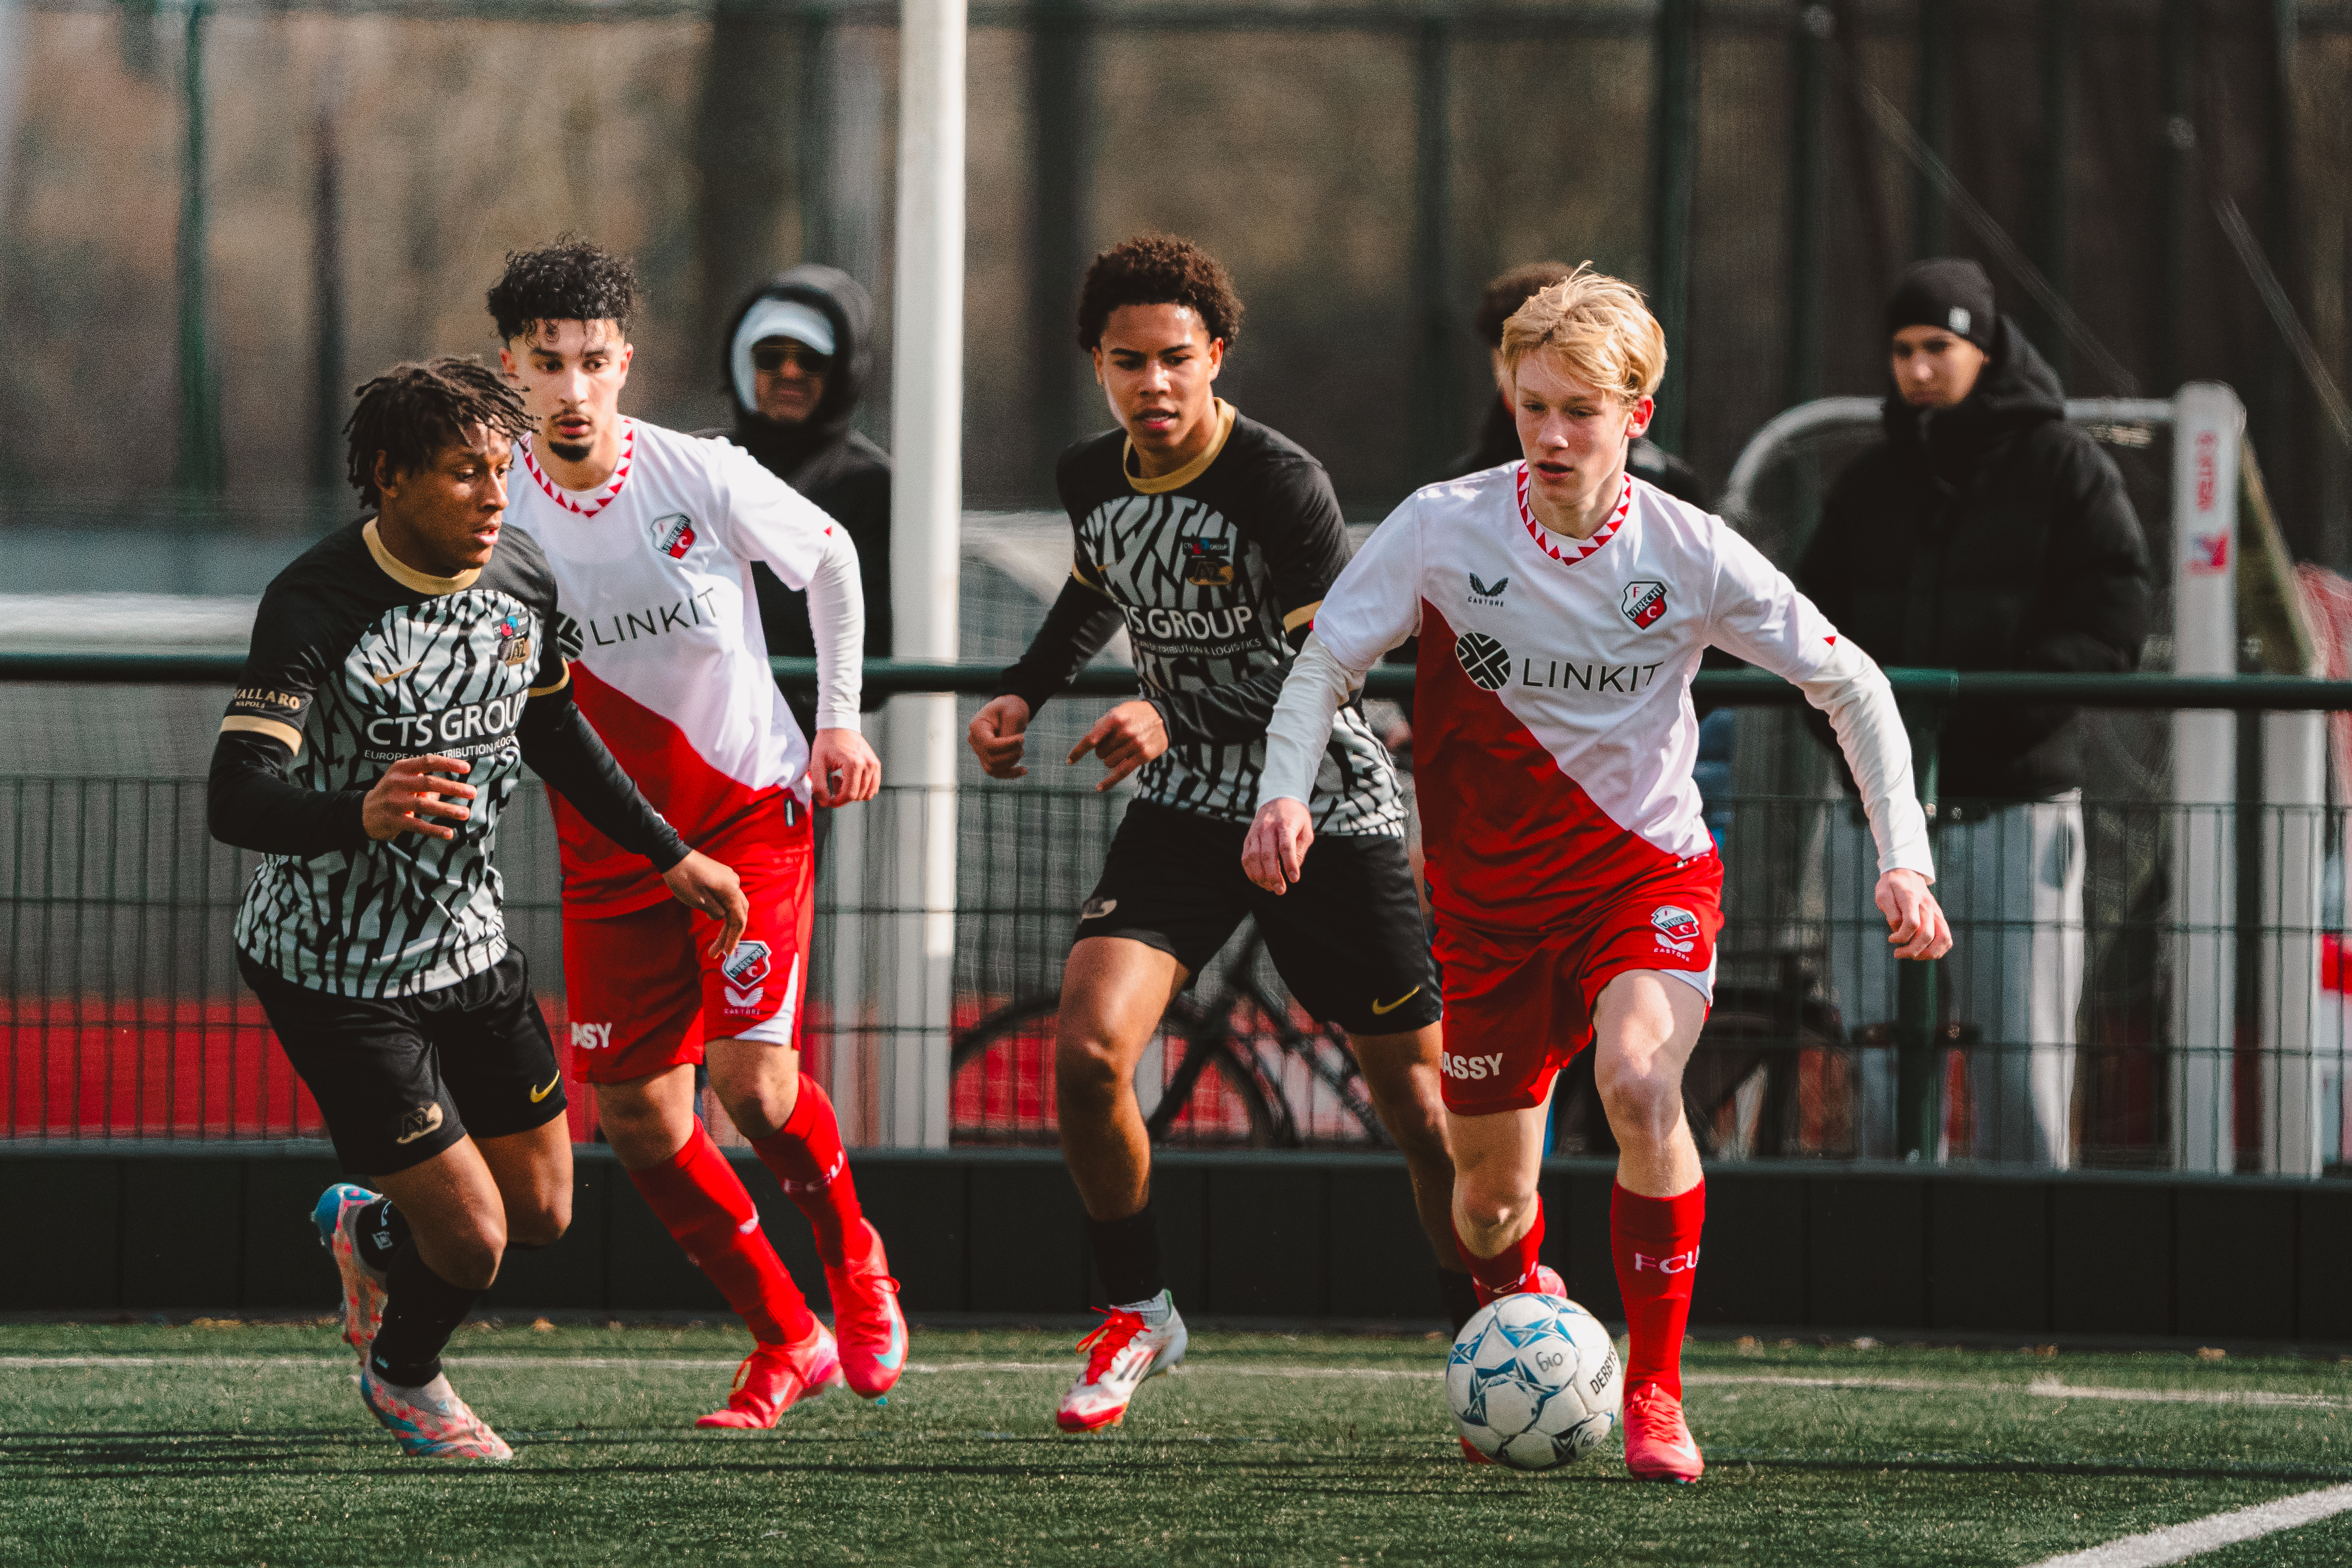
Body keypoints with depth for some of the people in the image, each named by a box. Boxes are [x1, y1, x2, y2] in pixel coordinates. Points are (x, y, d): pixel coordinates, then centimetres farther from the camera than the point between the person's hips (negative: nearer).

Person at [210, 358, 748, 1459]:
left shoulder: (521, 578, -3)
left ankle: (369, 1236, 44)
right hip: (332, 966, -7)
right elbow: (235, 799, -33)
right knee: (471, 1236, -7)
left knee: (540, 1211, 11)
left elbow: (550, 729, 17)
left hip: (470, 944, 7)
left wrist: (669, 857, 20)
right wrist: (360, 813, -52)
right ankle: (403, 1378, 28)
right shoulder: (315, 606, -25)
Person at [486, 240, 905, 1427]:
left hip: (752, 808, -3)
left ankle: (853, 1255, 15)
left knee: (753, 1078, -17)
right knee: (635, 1114, -1)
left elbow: (829, 557, 6)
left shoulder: (707, 479, -14)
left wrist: (841, 718, 4)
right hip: (610, 842, 3)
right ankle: (785, 1339, 17)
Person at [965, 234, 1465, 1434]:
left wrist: (1175, 720, -39)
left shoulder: (1281, 485, -21)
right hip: (1185, 810, 4)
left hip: (1325, 810, -4)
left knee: (1422, 1108, 0)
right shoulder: (1089, 479, -1)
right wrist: (1024, 696, 9)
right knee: (1085, 1055, -17)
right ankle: (1136, 1314, 4)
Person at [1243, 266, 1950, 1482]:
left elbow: (1852, 687, -3)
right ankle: (1523, 1312, 45)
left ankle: (1654, 1392, -19)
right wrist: (1285, 791, -25)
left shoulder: (1690, 556, -12)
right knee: (1492, 1198, 7)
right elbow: (1324, 666, -5)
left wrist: (1904, 859, -12)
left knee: (1637, 1078, -32)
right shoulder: (1443, 529, -12)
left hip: (1649, 874, -2)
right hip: (1489, 899, 2)